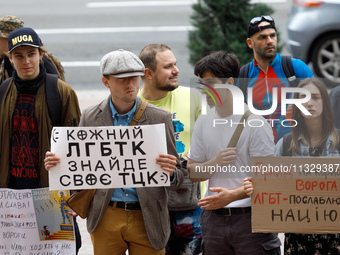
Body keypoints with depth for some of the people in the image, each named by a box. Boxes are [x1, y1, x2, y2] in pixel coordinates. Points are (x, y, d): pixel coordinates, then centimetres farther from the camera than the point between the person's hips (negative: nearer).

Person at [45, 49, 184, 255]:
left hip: (147, 220, -1)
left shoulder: (160, 119, 1)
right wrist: (57, 165, -11)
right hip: (106, 219, 1)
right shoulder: (90, 118, 4)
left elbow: (177, 180, 3)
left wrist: (171, 172, -21)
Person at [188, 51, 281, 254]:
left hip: (250, 217, -5)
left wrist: (232, 195, -25)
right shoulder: (203, 123, 11)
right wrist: (214, 163, -9)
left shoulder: (254, 122, -7)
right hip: (214, 218, 5)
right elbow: (193, 173, 13)